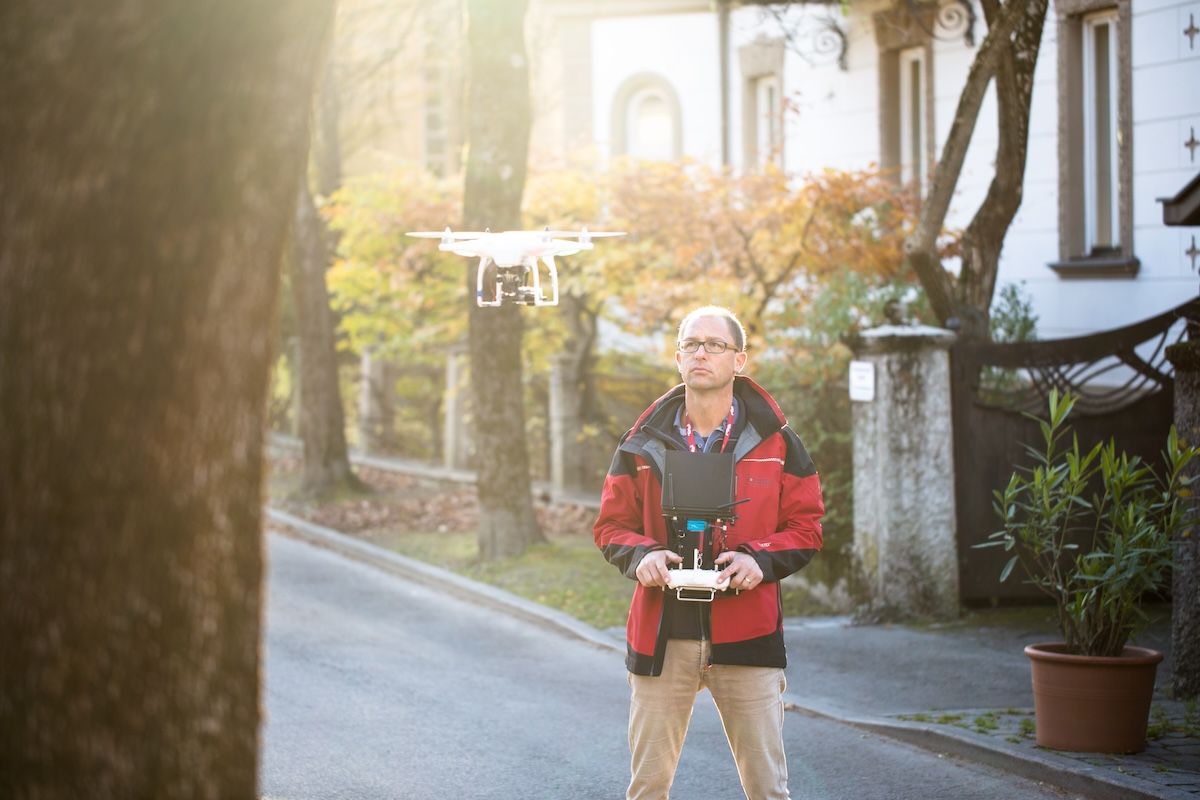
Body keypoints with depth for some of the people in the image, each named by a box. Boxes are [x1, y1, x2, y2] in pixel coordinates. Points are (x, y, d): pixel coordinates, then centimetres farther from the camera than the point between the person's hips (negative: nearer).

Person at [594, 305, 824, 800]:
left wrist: (761, 560, -13)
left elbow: (806, 527, 6)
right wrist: (640, 556, -11)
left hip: (747, 635, -1)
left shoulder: (776, 441, 4)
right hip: (661, 636, 1)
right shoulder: (643, 444, 7)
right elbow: (612, 525, 12)